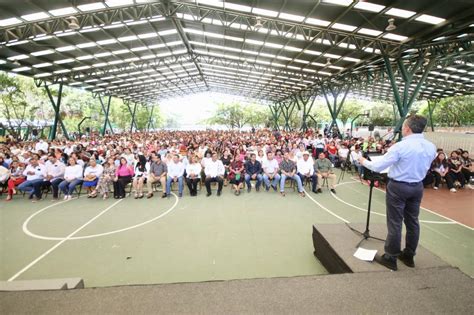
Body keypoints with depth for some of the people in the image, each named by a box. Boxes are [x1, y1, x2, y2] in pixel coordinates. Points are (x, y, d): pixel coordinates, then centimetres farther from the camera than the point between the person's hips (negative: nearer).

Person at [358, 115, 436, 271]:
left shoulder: (400, 146, -20)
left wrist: (364, 161, 1)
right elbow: (423, 167, 15)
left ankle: (390, 258, 12)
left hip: (398, 187, -7)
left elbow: (378, 167, -16)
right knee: (412, 221, 16)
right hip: (417, 187, 7)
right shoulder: (431, 147, 1)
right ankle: (409, 255, 29)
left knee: (394, 223, 2)